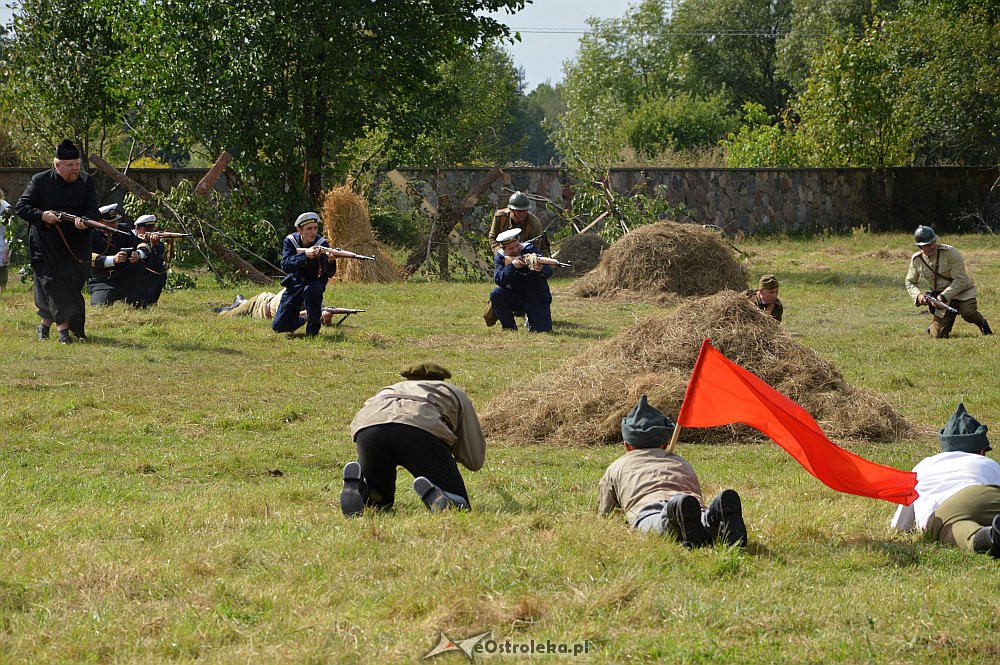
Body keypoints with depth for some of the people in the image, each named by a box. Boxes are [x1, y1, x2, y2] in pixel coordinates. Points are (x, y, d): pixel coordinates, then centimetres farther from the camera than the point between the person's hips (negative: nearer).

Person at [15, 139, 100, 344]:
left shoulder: (86, 182, 2)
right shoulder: (41, 181, -5)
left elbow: (94, 211, -5)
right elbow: (20, 207, -4)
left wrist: (85, 220, -28)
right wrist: (42, 215, -21)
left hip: (76, 245, 3)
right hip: (45, 244, -3)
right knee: (53, 282, -13)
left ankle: (45, 323, 26)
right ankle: (64, 328, -14)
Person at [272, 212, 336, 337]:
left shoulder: (322, 243, -19)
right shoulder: (290, 241, -14)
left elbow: (329, 274, -28)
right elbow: (285, 266, -29)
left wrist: (331, 261, -51)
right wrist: (305, 255, -44)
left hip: (314, 282, -2)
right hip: (295, 283, 2)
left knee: (311, 290, -40)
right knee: (279, 327, -4)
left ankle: (313, 330, -21)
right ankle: (303, 318, 29)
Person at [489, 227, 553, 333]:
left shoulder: (529, 250, -16)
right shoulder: (500, 257, -7)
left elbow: (549, 272, -28)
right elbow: (499, 280, -24)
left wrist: (541, 269, -53)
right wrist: (512, 265, -38)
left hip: (537, 298, -2)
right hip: (515, 298, 2)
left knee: (542, 330, -18)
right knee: (496, 294, -26)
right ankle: (509, 327, -7)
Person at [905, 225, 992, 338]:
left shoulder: (949, 252, -19)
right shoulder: (916, 260, -5)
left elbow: (960, 280, -21)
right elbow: (910, 282, 8)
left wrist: (944, 296, -30)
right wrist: (918, 295, -14)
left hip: (961, 291, -3)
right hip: (941, 297, 3)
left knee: (968, 313, -35)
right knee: (938, 336, -7)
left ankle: (982, 323, 1)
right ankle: (933, 327, 31)